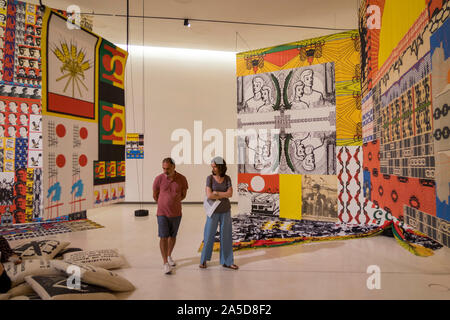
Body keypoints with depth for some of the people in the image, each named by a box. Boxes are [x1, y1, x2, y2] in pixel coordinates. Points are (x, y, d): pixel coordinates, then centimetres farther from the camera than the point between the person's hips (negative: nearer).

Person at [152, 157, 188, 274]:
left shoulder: (182, 179, -9)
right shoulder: (159, 179, -11)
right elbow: (155, 195, 4)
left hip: (176, 213, 2)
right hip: (162, 213, -2)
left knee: (173, 236, 15)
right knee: (163, 237, -5)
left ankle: (169, 256, 37)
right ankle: (165, 263, 5)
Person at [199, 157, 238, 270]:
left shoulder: (227, 178, -2)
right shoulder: (209, 178, -10)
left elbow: (230, 194, -15)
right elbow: (209, 196, -21)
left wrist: (216, 193, -20)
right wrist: (224, 195, -16)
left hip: (225, 211, 2)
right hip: (213, 211, -2)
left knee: (226, 236, 5)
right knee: (209, 236, 3)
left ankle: (227, 261, 16)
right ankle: (204, 259, 24)